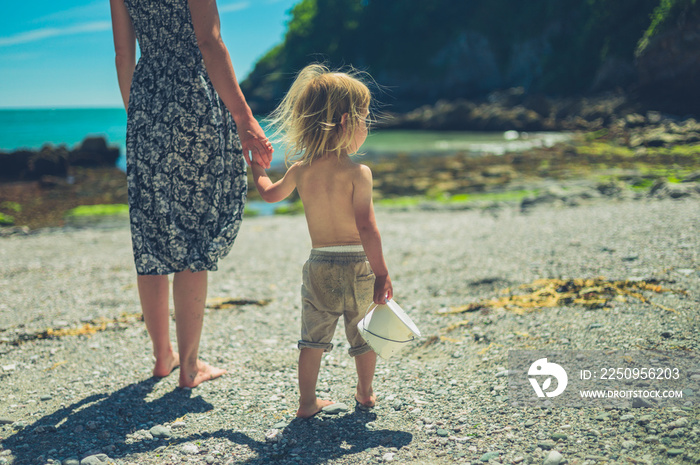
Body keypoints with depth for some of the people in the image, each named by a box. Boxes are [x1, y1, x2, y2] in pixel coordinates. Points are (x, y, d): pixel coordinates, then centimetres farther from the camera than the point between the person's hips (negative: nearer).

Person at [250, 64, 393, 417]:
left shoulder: (300, 170, -1)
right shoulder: (358, 173, -16)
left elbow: (270, 193, 19)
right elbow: (366, 227, -22)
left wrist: (256, 166, 38)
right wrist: (382, 274, -17)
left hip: (319, 266, 3)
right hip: (357, 266, -3)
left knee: (313, 337, 15)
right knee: (364, 335, 18)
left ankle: (307, 402, 19)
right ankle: (365, 394, 34)